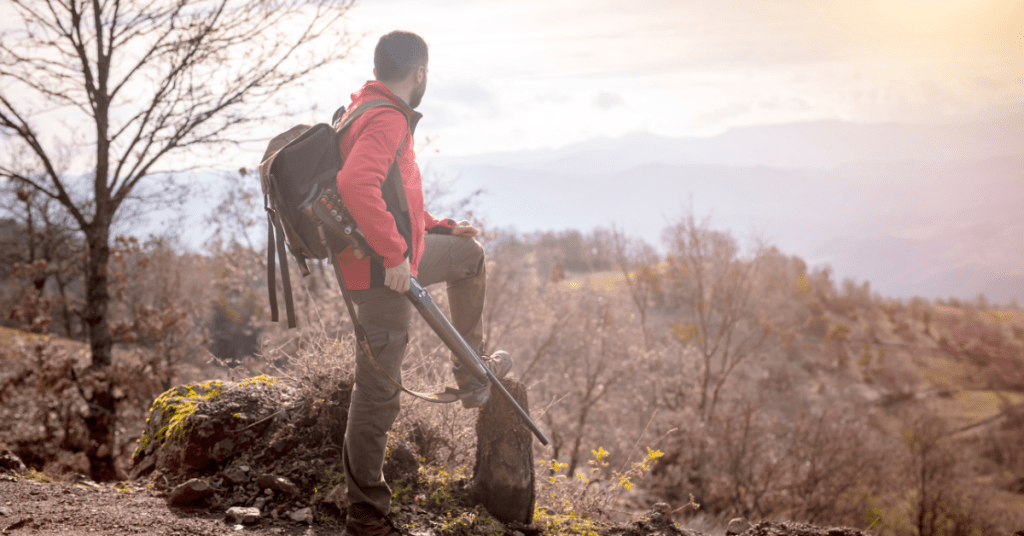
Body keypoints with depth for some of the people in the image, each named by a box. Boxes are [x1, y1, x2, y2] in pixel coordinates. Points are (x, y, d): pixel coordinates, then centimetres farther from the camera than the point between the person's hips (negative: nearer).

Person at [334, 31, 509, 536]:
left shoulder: (368, 111, 13)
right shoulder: (387, 120, -20)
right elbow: (356, 184, -38)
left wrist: (440, 228, 25)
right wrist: (395, 254, -33)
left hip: (389, 258, 10)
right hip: (382, 271, -10)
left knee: (470, 255, 30)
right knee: (378, 390, -4)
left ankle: (471, 372, 34)